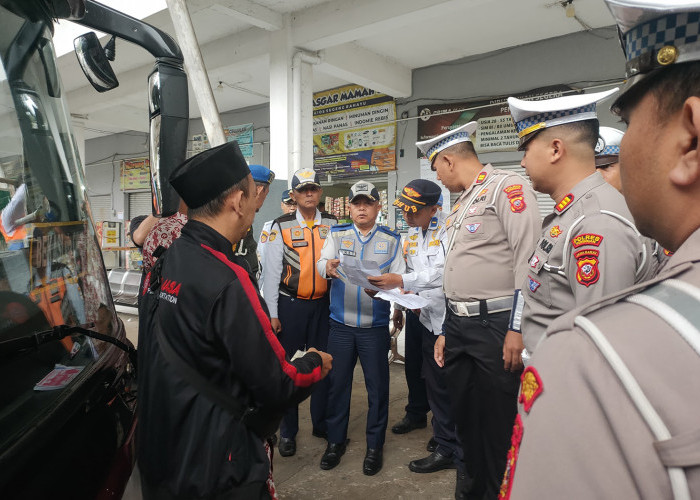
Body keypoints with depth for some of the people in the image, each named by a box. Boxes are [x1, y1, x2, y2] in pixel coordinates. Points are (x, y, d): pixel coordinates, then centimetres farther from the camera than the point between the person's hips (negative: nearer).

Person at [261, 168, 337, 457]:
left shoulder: (332, 225, 4)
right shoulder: (281, 226, -3)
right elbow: (272, 271, -4)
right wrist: (272, 313, -6)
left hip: (323, 303, 3)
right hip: (290, 305, -2)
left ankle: (321, 424, 30)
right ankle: (287, 431, 22)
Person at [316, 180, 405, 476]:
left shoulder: (391, 239, 3)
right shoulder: (337, 234, 6)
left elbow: (399, 277, -4)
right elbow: (322, 262, -8)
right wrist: (328, 267, -31)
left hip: (375, 326, -1)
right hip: (341, 324, 1)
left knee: (377, 386, 7)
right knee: (337, 383, 10)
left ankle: (374, 446, 26)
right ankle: (335, 441, 30)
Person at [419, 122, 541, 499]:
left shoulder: (507, 186, -8)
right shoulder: (459, 206, 20)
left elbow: (528, 260, -18)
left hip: (496, 325, -8)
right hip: (458, 326, 9)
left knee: (497, 426, 4)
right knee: (464, 419, 18)